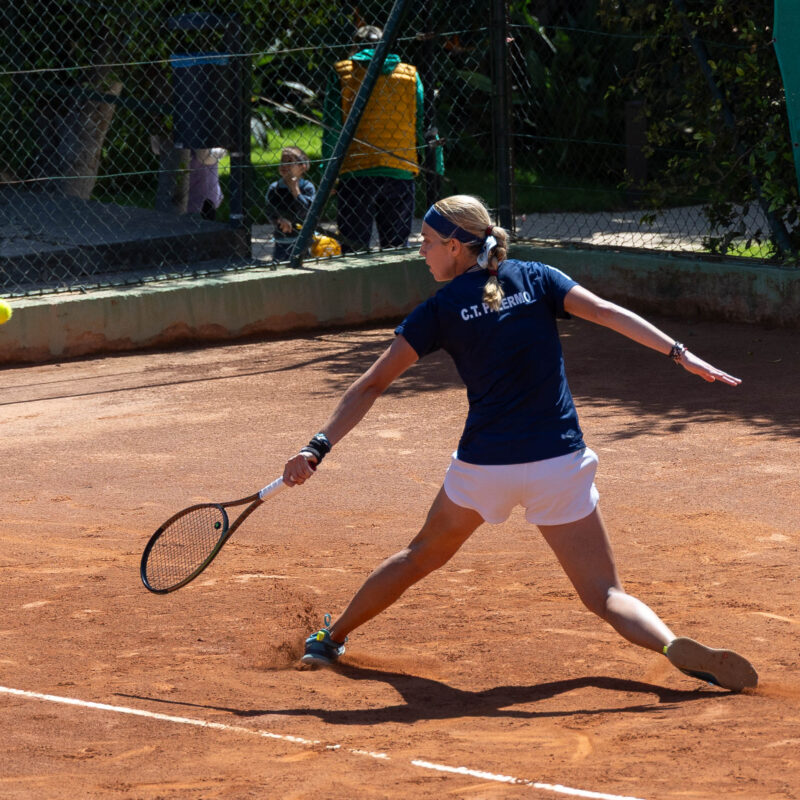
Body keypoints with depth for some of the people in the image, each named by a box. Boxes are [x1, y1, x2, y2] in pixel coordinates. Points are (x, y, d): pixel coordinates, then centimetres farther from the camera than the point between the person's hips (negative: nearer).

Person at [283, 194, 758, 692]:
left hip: (484, 464, 0)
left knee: (421, 557, 26)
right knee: (605, 595, 2)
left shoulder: (440, 310, 3)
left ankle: (332, 638, 38)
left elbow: (371, 386, 1)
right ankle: (674, 646, -26)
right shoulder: (536, 279, 6)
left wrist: (318, 448, 2)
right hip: (560, 461, 0)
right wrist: (680, 354, -12)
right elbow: (607, 313, -8)